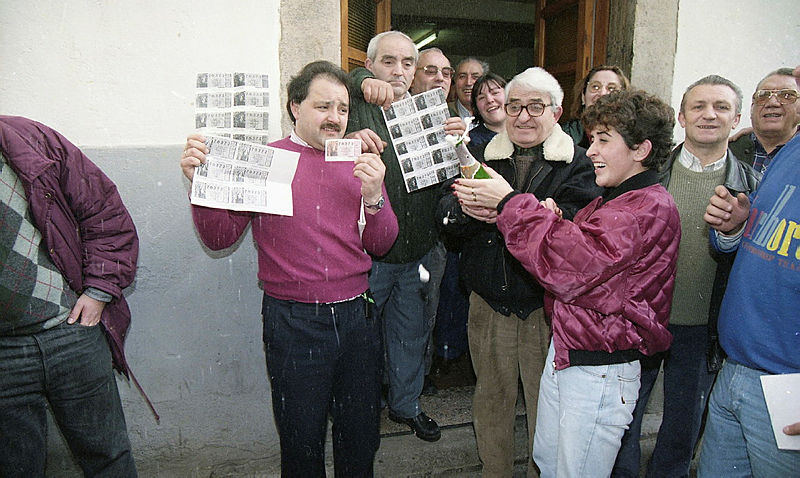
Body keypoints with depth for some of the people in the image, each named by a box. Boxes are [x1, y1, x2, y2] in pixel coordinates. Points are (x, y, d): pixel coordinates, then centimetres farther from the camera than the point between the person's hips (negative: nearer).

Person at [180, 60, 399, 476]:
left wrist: (374, 195, -13)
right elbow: (219, 238, -3)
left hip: (356, 315, 4)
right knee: (301, 444, 14)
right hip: (294, 321, -3)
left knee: (361, 440, 19)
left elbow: (381, 246, 4)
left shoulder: (360, 164, 7)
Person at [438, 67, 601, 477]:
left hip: (548, 306, -3)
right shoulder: (481, 157, 9)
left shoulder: (578, 163, -3)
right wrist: (464, 209, -26)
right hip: (489, 304, 3)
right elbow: (445, 215, -2)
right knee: (491, 398, 18)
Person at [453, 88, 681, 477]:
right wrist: (551, 217, -6)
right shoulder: (609, 201, 13)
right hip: (562, 351, 9)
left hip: (599, 373, -9)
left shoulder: (651, 208, -18)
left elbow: (573, 266, -29)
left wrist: (510, 203, -21)